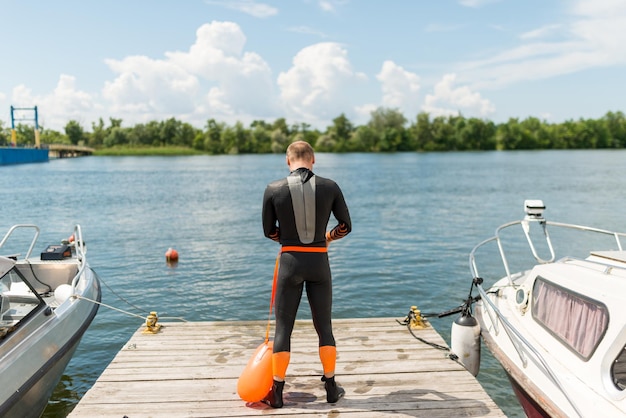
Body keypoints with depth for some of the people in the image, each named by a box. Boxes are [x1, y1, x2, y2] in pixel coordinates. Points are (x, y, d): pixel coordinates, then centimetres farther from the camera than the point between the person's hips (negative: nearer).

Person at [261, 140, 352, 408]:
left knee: (283, 328, 10)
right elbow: (345, 226, 5)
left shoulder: (273, 190, -5)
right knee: (324, 327, 15)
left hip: (290, 262, -1)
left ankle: (277, 393, 19)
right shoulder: (330, 187, -3)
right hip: (319, 262, 1)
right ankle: (331, 388, 26)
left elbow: (269, 231, 5)